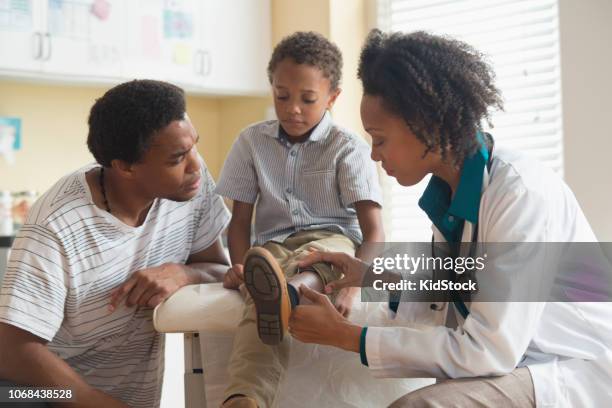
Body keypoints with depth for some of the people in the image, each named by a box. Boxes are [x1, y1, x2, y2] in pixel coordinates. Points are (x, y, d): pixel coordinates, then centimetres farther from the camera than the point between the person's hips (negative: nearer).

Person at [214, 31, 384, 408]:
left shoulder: (349, 147, -2)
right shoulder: (252, 141, 8)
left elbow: (373, 228, -10)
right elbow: (240, 219, 10)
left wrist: (351, 286, -29)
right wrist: (241, 266, -12)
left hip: (334, 240, -1)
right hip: (274, 248, 1)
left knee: (334, 248, -39)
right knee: (262, 304, -35)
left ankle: (287, 296, -74)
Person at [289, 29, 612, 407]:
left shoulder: (521, 192, -23)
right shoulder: (446, 191, 3)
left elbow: (487, 352, -26)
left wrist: (344, 335, -21)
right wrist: (370, 276, -1)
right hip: (515, 359, 8)